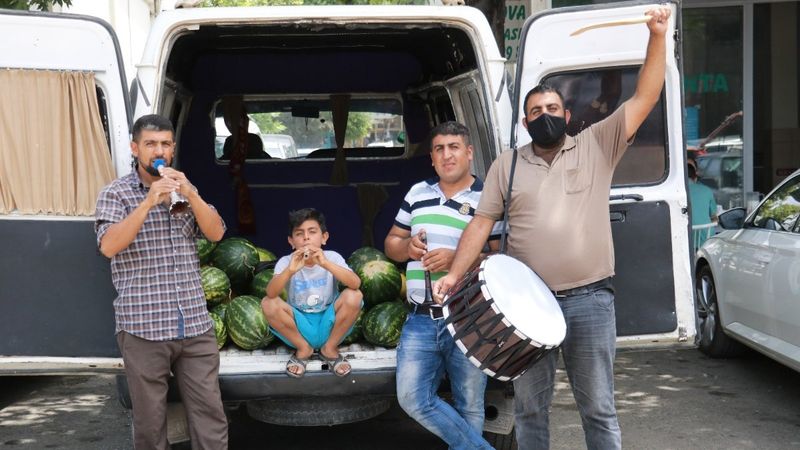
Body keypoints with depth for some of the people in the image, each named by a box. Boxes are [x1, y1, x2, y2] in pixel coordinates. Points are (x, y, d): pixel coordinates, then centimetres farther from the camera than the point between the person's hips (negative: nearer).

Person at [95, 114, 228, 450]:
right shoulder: (116, 193, 1)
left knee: (211, 415, 3)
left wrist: (189, 194, -12)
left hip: (196, 326, 4)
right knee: (150, 421, 6)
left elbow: (216, 233, 2)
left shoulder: (184, 190, 14)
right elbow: (109, 246, -14)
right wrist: (150, 201, -21)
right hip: (143, 328, -3)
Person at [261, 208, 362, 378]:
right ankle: (303, 349, -2)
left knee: (353, 296, -26)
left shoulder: (332, 257, -10)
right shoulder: (286, 262, -10)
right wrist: (290, 270, -46)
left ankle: (330, 348, -3)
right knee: (268, 303, -24)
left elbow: (356, 283, -29)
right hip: (300, 327, 0)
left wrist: (326, 264, -43)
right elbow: (271, 293, -28)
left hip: (328, 324, 0)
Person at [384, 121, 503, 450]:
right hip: (420, 320, 5)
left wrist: (457, 259, -21)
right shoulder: (417, 193, 13)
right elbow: (391, 243, 19)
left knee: (468, 407, 4)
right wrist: (407, 246, -4)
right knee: (413, 398, -1)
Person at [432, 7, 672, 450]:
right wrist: (454, 274, -6)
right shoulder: (506, 165, 8)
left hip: (589, 300, -2)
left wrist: (657, 35, -13)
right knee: (529, 408, 13)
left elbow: (644, 99, -3)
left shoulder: (596, 146, 4)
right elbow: (481, 223, 5)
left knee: (598, 408, 8)